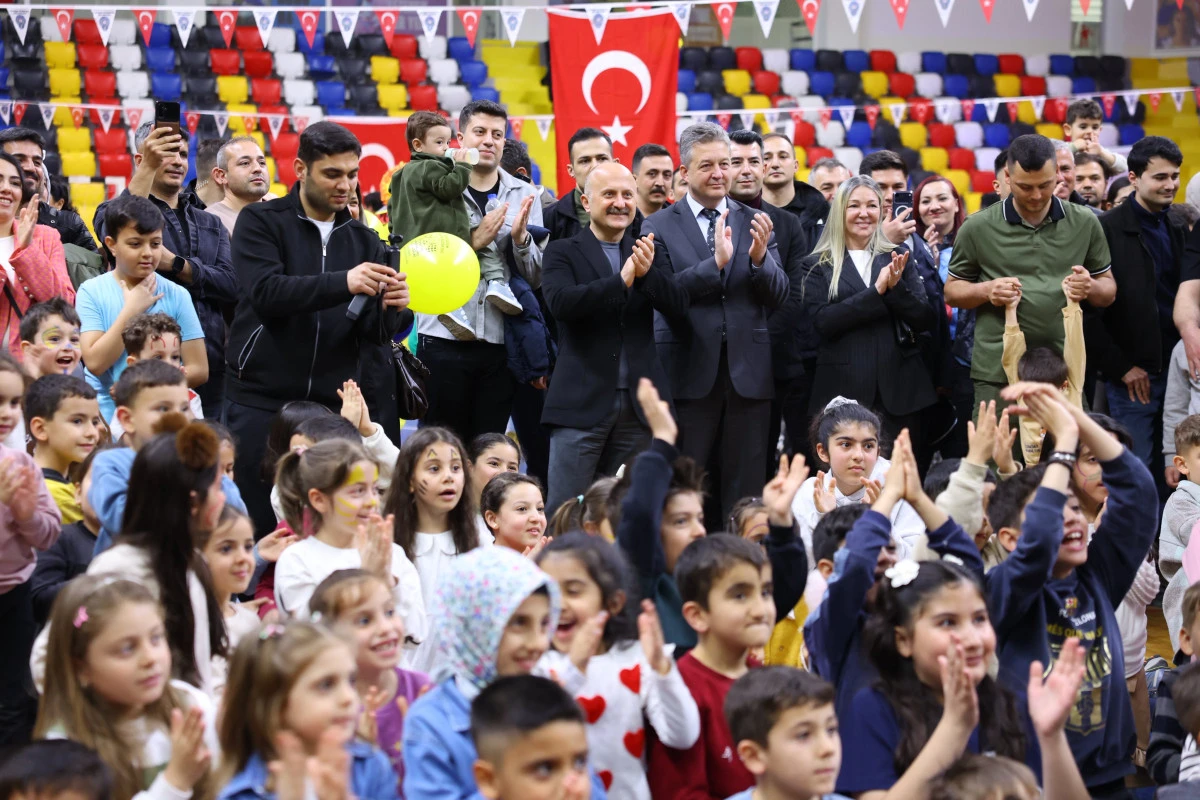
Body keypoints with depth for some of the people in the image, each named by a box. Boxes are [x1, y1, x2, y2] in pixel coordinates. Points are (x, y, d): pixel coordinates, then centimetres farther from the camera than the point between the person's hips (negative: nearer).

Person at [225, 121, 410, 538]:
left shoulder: (363, 240, 12)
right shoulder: (261, 221, 1)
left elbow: (377, 333, 6)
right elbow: (265, 292, -17)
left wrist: (390, 307, -17)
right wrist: (343, 283, -29)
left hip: (333, 405, 3)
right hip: (261, 400, -3)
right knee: (257, 525, -2)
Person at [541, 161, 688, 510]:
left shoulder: (651, 254, 11)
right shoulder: (562, 253, 1)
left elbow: (678, 306, -2)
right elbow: (561, 302, -17)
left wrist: (647, 273, -21)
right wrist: (621, 280, -26)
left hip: (638, 402, 3)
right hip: (582, 402, -3)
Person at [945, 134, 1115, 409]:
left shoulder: (1085, 224, 7)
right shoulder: (977, 228, 1)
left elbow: (1110, 290, 15)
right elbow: (952, 292, 9)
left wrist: (1091, 288, -9)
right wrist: (986, 291, -12)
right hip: (997, 372, -2)